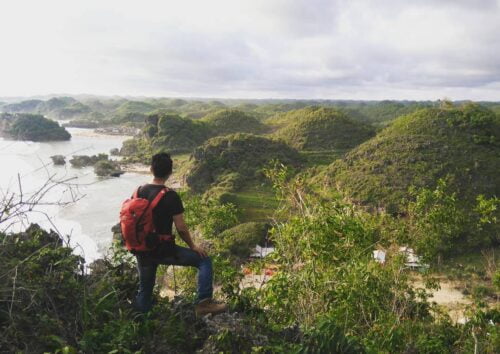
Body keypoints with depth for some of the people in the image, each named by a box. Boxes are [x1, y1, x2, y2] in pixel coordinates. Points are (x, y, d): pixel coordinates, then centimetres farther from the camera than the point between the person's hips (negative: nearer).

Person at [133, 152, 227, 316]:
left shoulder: (139, 191, 2)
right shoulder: (171, 196, -16)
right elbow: (181, 228, -16)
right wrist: (193, 246, 2)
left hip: (142, 251, 6)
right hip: (163, 251, -6)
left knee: (144, 290, 23)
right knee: (204, 261, 6)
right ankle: (203, 303, -2)